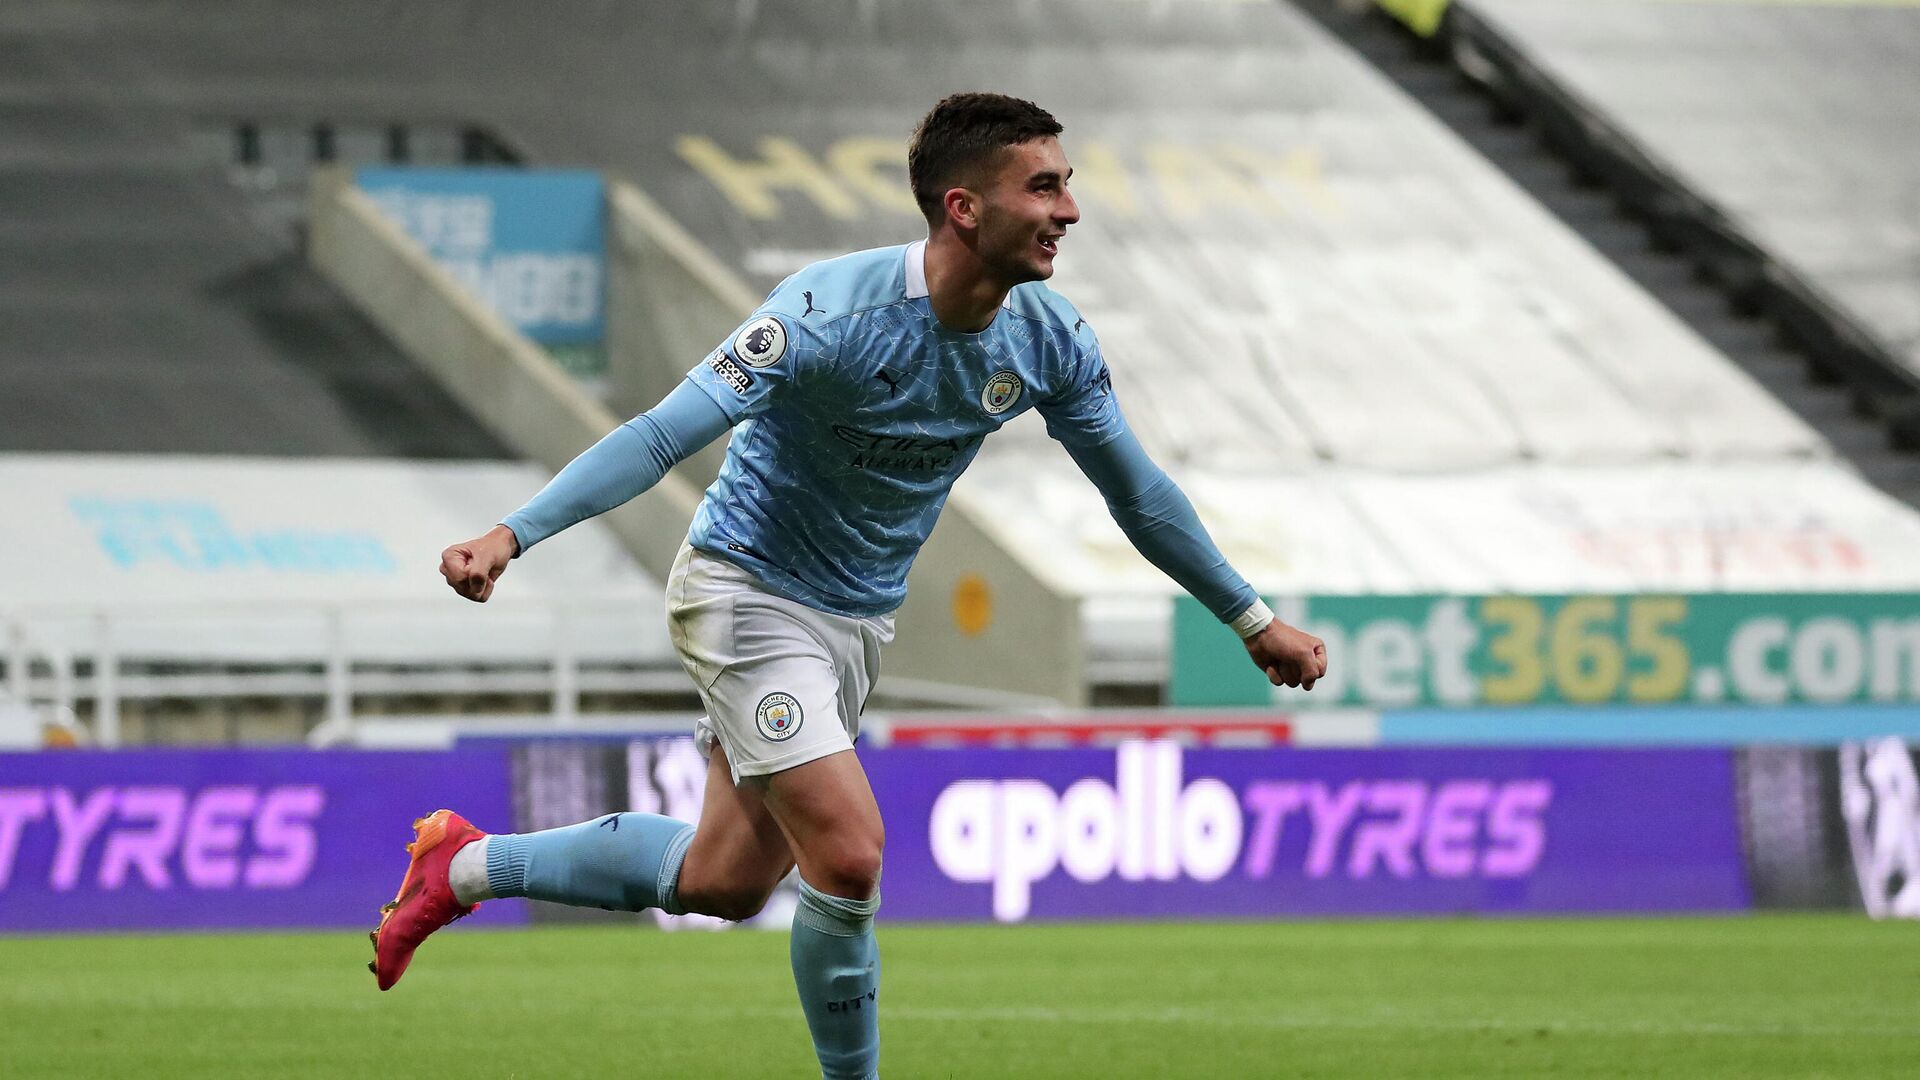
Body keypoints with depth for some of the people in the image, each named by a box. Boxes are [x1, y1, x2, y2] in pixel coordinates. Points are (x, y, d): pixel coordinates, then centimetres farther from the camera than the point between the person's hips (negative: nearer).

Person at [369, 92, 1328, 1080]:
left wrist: (1253, 622, 13)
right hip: (749, 592, -7)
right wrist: (509, 536, -41)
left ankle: (466, 864, 31)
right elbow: (667, 433, -31)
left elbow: (1138, 493, 7)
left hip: (859, 619, 7)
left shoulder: (1048, 341, -8)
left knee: (725, 880, 12)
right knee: (848, 857, -20)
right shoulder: (835, 312, -28)